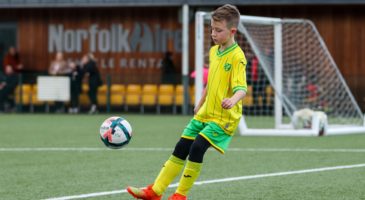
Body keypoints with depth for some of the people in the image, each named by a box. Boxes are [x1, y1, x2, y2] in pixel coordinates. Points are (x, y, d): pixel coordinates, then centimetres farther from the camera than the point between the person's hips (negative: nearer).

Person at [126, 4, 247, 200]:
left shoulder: (237, 56, -17)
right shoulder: (213, 51, 8)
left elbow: (241, 88, -26)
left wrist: (232, 100, -46)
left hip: (224, 117, -8)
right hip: (206, 112, 8)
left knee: (197, 147, -20)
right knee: (181, 148, 7)